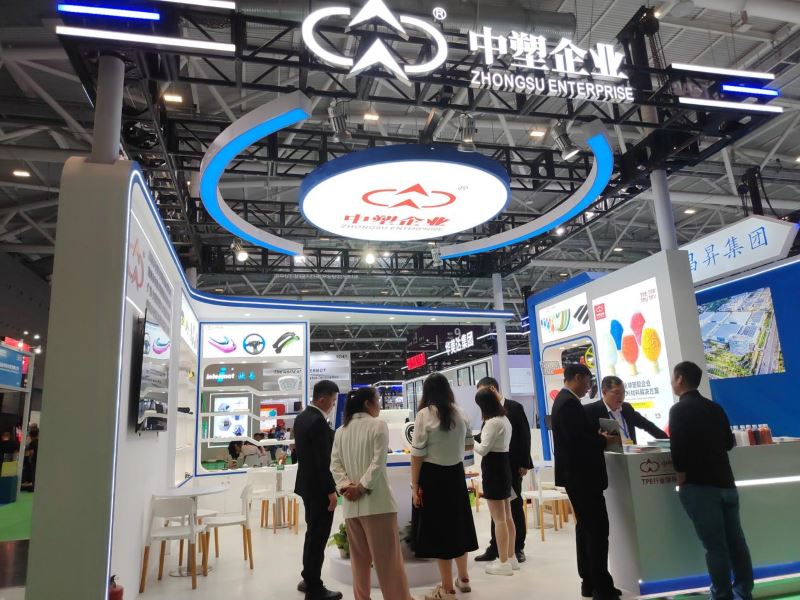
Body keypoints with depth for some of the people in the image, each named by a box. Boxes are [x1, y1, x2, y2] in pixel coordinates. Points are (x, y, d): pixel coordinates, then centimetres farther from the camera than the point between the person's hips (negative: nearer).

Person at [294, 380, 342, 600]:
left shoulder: (301, 417, 7)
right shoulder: (318, 421, -23)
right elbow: (323, 460, -23)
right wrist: (331, 491, -18)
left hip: (307, 484, 10)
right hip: (319, 487, -10)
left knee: (313, 534, 21)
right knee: (318, 537, 2)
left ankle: (308, 580, 34)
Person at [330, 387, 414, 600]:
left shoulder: (341, 431, 11)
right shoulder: (378, 425, -5)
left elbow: (335, 464, 2)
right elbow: (378, 462, -15)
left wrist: (346, 485, -7)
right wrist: (362, 487, -12)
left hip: (351, 504, 6)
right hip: (377, 501, -5)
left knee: (359, 557, 14)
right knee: (387, 557, 1)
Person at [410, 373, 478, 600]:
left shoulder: (425, 414, -14)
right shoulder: (460, 413, 1)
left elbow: (417, 454, -15)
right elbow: (469, 444, 15)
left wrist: (414, 485, -10)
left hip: (433, 476, -5)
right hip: (456, 474, 6)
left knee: (438, 528, 5)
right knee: (457, 523, 19)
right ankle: (463, 578, 34)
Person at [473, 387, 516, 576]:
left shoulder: (493, 422, -19)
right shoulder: (504, 419, 11)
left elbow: (483, 449, -17)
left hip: (493, 468, -10)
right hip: (503, 465, 10)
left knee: (498, 519, -2)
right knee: (507, 517, 15)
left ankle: (503, 562, 5)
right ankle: (511, 557, 23)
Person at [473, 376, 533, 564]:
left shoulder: (514, 407, -8)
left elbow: (524, 435, -9)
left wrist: (524, 463, -11)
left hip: (512, 464, -5)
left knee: (515, 505, 6)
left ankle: (518, 548, 17)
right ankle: (495, 547, 17)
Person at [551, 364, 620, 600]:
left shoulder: (564, 400, 14)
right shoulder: (570, 403, -19)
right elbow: (576, 439, -25)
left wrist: (597, 436, 4)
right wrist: (604, 441, -11)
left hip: (577, 474, 11)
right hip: (582, 475, -11)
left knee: (586, 527, 15)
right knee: (598, 528, -5)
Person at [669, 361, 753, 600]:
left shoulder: (679, 409, -10)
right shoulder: (715, 407, 10)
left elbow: (678, 452, -15)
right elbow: (729, 443, 19)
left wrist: (682, 483, -5)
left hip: (700, 487, -7)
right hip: (726, 483, 7)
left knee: (715, 546, -2)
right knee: (736, 541, 11)